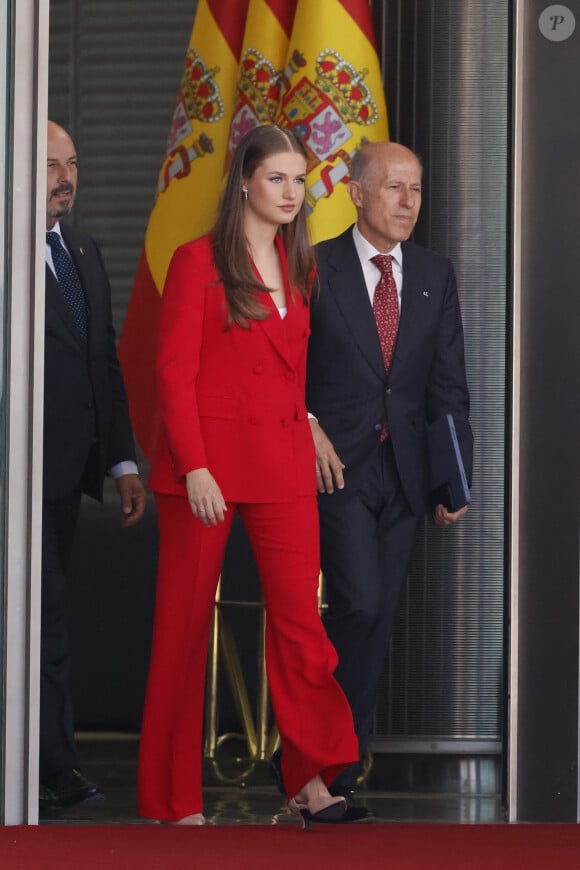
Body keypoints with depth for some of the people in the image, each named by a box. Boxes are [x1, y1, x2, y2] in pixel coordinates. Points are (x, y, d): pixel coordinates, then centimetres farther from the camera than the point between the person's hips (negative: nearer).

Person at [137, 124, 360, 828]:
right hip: (207, 461, -4)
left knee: (299, 614, -6)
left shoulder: (300, 268, 13)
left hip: (284, 462, 4)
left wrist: (308, 428, 8)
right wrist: (194, 466, -16)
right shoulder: (198, 262, -4)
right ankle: (175, 799, 11)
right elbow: (174, 373, -8)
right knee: (185, 623, 3)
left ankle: (310, 777, 4)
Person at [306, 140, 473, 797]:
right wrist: (307, 427, -14)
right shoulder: (315, 268, -2)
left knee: (380, 618, 5)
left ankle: (340, 766, 14)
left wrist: (456, 477, 3)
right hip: (336, 464, -4)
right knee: (360, 603, -18)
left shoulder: (435, 276, 11)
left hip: (404, 471, 4)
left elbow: (448, 385, 9)